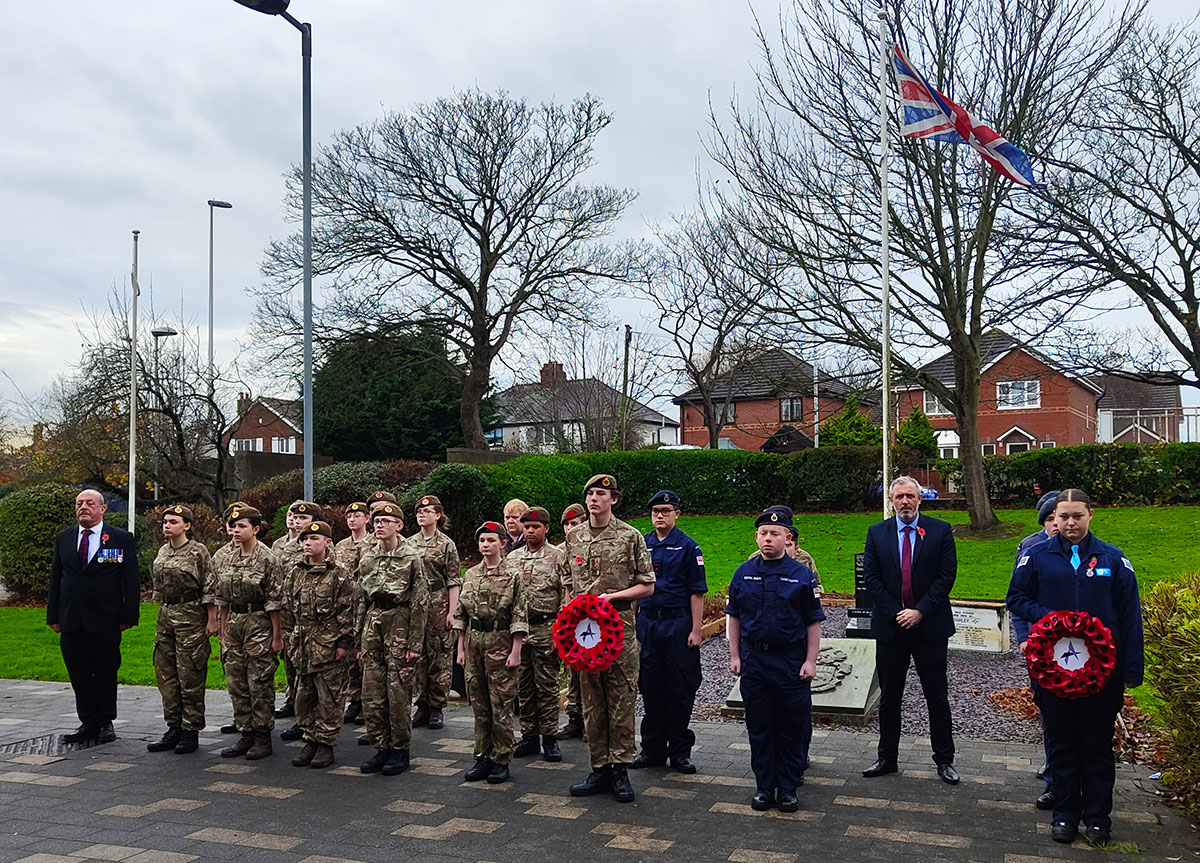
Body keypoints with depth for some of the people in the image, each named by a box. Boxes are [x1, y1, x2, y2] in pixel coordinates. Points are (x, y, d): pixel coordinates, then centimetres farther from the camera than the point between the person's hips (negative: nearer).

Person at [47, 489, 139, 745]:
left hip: (105, 621, -3)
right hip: (71, 623, 4)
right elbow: (55, 580, 12)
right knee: (79, 676, 8)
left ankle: (106, 723, 19)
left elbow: (131, 581, -2)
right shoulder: (63, 539, 11)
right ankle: (89, 723, 19)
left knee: (106, 674, 6)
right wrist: (53, 616, 6)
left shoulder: (121, 539, -1)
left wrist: (128, 617, -8)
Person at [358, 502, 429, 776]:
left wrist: (415, 643, -11)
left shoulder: (411, 557, -6)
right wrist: (361, 637, 13)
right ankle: (381, 748, 17)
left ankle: (400, 750, 11)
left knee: (398, 690, -2)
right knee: (371, 690, 5)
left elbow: (420, 602, -7)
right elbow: (363, 599, 17)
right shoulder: (367, 558, 11)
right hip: (373, 623, 6)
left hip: (399, 623, -5)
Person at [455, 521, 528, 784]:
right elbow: (461, 614, 14)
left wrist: (515, 652, -13)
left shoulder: (513, 575, -5)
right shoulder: (470, 575, 11)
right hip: (474, 642, 5)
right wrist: (461, 648, 10)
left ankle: (501, 760, 10)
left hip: (500, 642, -5)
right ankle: (483, 757, 20)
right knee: (479, 703, 10)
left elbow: (519, 616, -8)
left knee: (501, 705, 0)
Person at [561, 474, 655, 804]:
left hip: (620, 626, -4)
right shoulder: (573, 537, 10)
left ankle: (620, 768, 9)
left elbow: (647, 586, -2)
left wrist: (611, 596, -13)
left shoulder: (630, 536, -3)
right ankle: (599, 769, 17)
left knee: (622, 701, 0)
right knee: (591, 701, 8)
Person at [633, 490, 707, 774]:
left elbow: (696, 592, -4)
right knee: (650, 688, 9)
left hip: (678, 625, -3)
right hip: (646, 623, 4)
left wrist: (695, 630, -10)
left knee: (680, 690, 2)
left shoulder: (687, 547, -2)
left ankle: (680, 750, 14)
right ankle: (653, 748, 20)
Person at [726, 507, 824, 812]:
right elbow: (733, 616, 11)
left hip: (791, 661, -2)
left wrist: (810, 661, -5)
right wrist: (734, 656, 7)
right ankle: (764, 786, 19)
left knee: (792, 727, 4)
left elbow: (813, 622, 0)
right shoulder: (743, 573, 6)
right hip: (753, 660, 2)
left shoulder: (801, 574, -1)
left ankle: (788, 787, 17)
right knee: (759, 726, 9)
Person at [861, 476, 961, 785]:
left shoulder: (940, 530, -1)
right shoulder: (876, 533, 3)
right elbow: (871, 577, 0)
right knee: (889, 698, 10)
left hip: (930, 626, -1)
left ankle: (944, 760, 19)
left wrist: (920, 611, -12)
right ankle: (887, 758, 21)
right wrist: (896, 613, -9)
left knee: (938, 697, 7)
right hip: (890, 627, 2)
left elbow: (947, 574, -6)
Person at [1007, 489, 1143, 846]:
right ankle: (1065, 813, 22)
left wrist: (1131, 669, -4)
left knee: (1097, 743, 9)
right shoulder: (1037, 556, 1)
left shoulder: (1113, 559, 1)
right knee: (1060, 742, 10)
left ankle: (1097, 817, 22)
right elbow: (1016, 598, 7)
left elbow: (1130, 616, 1)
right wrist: (1046, 615, -13)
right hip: (1052, 666, 1)